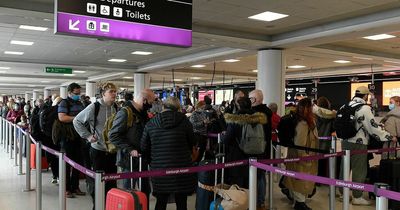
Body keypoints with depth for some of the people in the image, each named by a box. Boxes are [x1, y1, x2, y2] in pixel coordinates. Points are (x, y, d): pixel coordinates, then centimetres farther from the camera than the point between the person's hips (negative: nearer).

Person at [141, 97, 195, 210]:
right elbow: (191, 143, 6)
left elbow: (144, 147, 5)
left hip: (159, 169, 2)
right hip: (181, 168, -1)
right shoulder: (184, 121, -5)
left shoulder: (151, 124, 0)